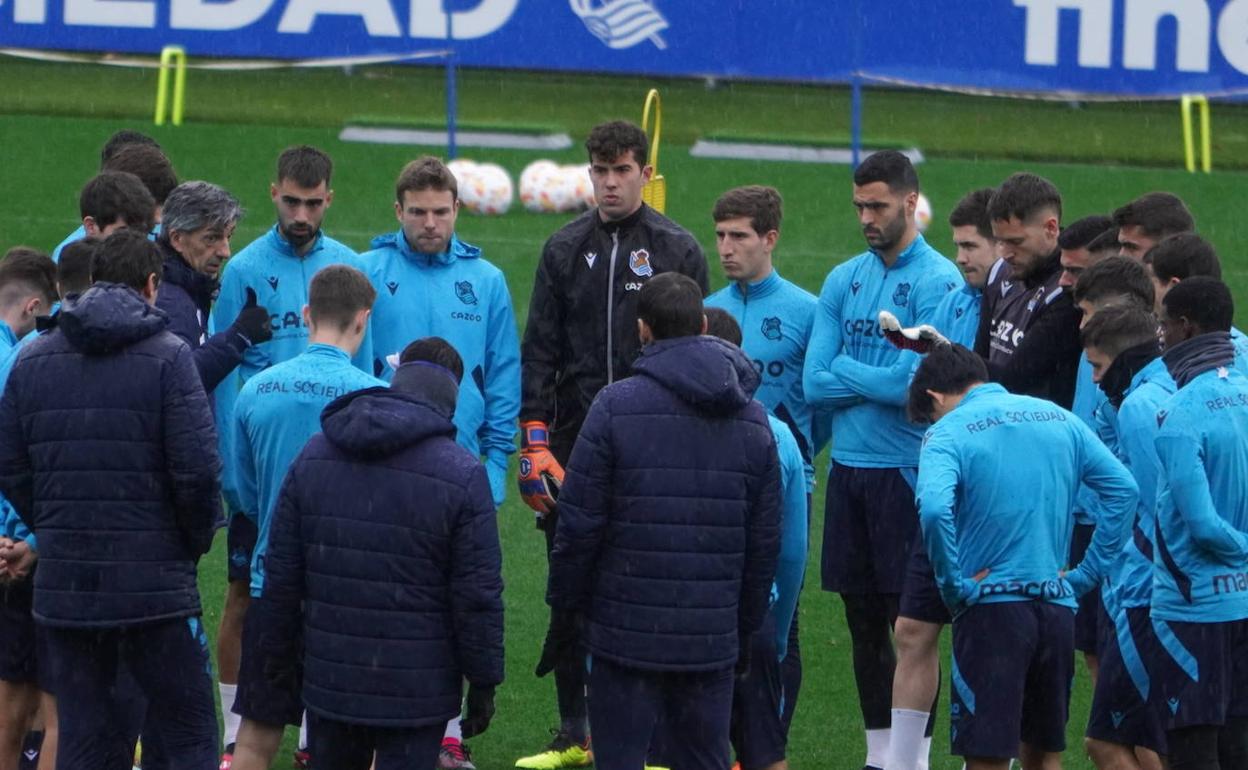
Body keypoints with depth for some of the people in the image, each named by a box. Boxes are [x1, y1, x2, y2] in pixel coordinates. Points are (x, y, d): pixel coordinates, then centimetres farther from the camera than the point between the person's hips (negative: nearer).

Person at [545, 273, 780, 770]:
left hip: (626, 634, -4)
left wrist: (564, 611, 2)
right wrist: (746, 630, 19)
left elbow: (579, 526, -8)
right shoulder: (752, 419, 7)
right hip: (712, 640, 4)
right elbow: (765, 542, 10)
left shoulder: (616, 406, -8)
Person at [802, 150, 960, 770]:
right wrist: (878, 379, -7)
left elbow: (917, 384, -17)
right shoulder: (844, 281, 11)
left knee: (910, 620, -4)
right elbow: (814, 381, 5)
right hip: (848, 465, 6)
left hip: (907, 469, -6)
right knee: (863, 619, 11)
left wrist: (847, 372, -5)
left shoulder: (939, 282, -8)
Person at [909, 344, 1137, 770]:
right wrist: (1088, 572, 8)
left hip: (992, 605, -5)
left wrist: (953, 585, -13)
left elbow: (933, 508, -24)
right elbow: (1122, 488, 6)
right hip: (1059, 605, 5)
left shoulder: (949, 432, -6)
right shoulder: (1057, 418, 11)